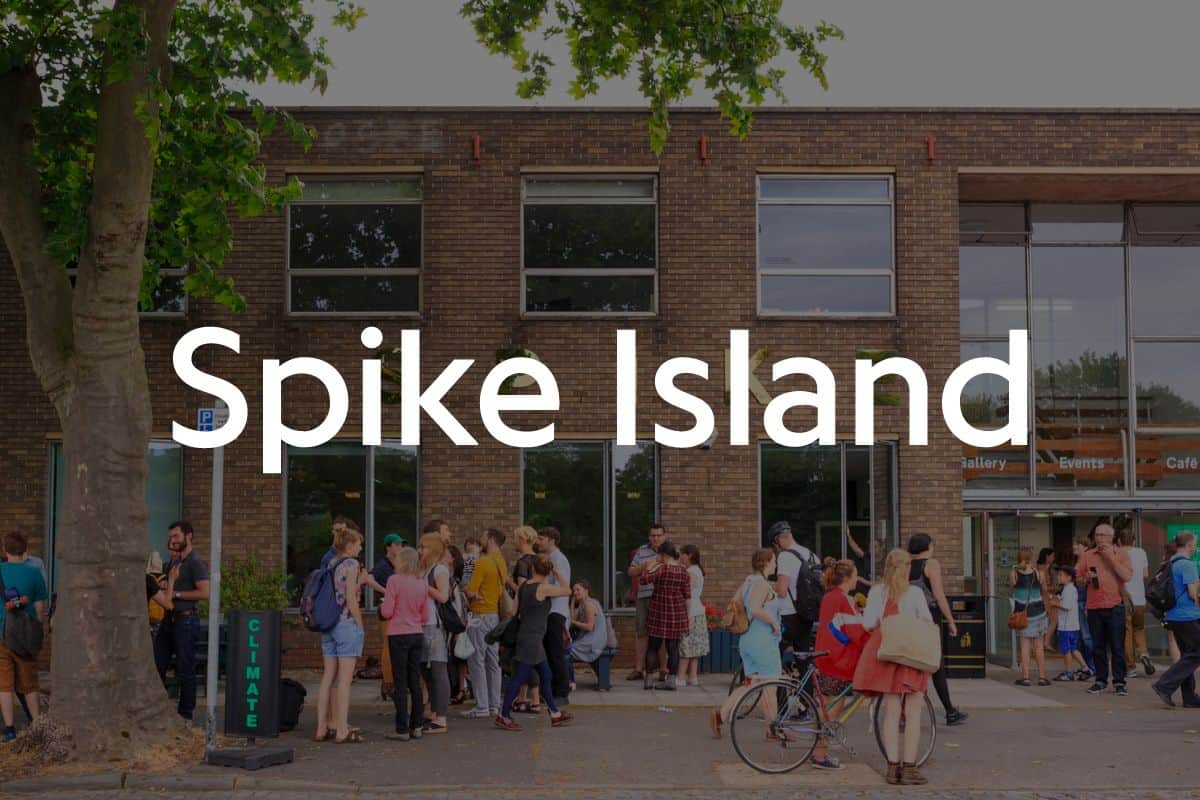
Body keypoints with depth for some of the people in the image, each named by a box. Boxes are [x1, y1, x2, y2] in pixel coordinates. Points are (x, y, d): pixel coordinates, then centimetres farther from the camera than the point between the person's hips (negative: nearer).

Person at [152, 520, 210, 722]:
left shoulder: (195, 562, -11)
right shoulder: (173, 561, 16)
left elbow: (204, 592, -20)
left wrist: (176, 594, -16)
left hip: (185, 620, -9)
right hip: (168, 618, 9)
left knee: (185, 671, -2)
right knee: (156, 665, 9)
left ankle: (185, 714, 6)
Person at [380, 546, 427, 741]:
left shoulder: (394, 580, -11)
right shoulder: (421, 584, 3)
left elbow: (386, 612, -13)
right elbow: (425, 617, 9)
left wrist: (382, 606, 8)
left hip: (399, 635, -5)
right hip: (417, 635, 5)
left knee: (400, 683, -1)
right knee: (415, 682, 11)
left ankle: (402, 730, -1)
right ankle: (416, 727, 13)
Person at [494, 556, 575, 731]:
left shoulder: (523, 586, 7)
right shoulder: (543, 588, -15)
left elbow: (516, 612, 10)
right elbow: (567, 591, -9)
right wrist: (557, 572, 0)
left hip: (525, 636, 9)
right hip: (532, 639, -9)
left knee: (546, 676, 15)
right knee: (520, 676, -5)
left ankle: (555, 714, 22)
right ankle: (503, 716, -2)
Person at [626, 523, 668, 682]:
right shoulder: (642, 551, 11)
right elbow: (631, 572, 12)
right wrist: (643, 567, -7)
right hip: (644, 597, 2)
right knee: (640, 633, 3)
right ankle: (638, 670, 9)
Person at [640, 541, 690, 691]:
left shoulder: (661, 569, -11)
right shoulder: (683, 572, 3)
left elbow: (644, 579, -22)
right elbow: (687, 597, 4)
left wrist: (649, 567, -5)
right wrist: (686, 617, 10)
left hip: (658, 613, -3)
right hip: (677, 613, 3)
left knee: (653, 646, 7)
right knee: (673, 647, 5)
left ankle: (649, 679, 8)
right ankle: (671, 680, 3)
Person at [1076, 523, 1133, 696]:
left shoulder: (1121, 555, 4)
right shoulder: (1087, 556, 11)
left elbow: (1127, 576, -10)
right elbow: (1076, 577, 14)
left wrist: (1111, 558, -12)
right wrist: (1086, 578, -7)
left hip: (1115, 606, -3)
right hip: (1094, 607, 3)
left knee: (1117, 647, -2)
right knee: (1097, 647, 7)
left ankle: (1119, 682, 3)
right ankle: (1101, 680, 16)